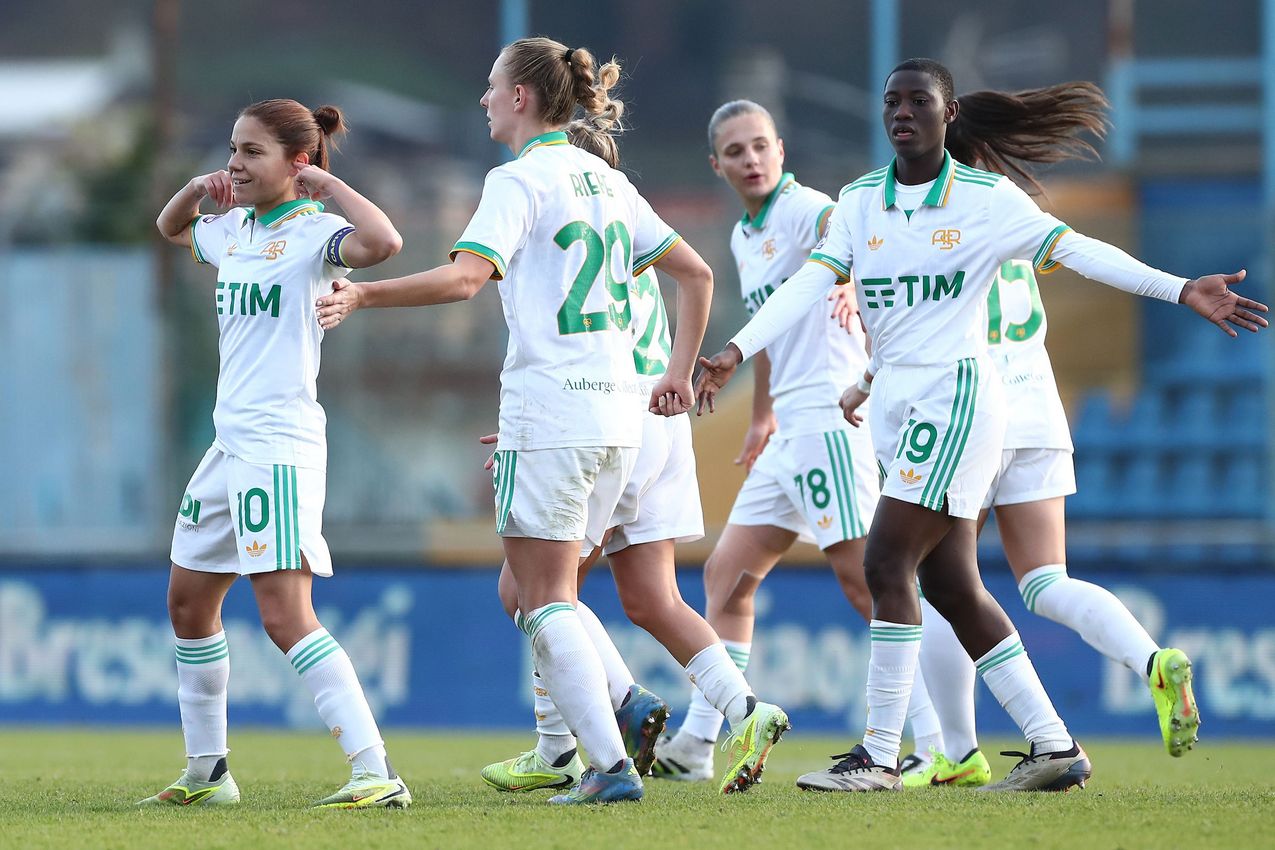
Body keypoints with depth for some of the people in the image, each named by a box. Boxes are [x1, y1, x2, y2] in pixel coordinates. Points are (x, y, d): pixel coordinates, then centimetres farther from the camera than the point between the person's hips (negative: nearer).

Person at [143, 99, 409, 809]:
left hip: (281, 444, -10)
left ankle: (379, 773, -21)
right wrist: (198, 189, 14)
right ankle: (207, 772, 30)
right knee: (189, 600, 18)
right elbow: (170, 227, 35)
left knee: (286, 616, -18)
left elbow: (384, 242, -33)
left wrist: (326, 181, -19)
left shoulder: (313, 232, -11)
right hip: (231, 443, 10)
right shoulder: (234, 229, 13)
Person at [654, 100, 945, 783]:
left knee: (863, 575, -14)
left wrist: (843, 277, -52)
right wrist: (762, 416, 34)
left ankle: (937, 744, -14)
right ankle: (695, 744, 15)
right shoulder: (744, 239, 18)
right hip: (790, 431, 9)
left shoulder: (805, 208, -9)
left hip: (828, 414, -9)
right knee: (726, 573, 11)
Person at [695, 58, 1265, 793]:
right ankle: (1055, 747, 12)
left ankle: (880, 755, -8)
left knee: (887, 565, -13)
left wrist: (1181, 289, -13)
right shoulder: (859, 202, 9)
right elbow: (810, 283, 1)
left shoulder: (987, 199, -3)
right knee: (951, 587, 6)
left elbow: (1076, 250, -5)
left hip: (957, 394, -6)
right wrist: (736, 353, -13)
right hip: (896, 405, 6)